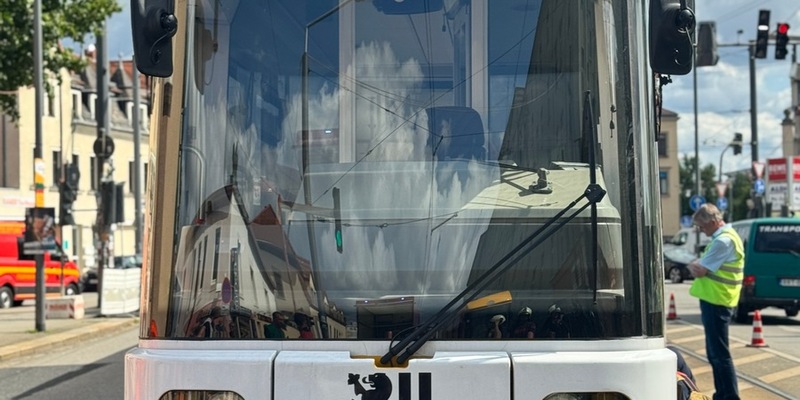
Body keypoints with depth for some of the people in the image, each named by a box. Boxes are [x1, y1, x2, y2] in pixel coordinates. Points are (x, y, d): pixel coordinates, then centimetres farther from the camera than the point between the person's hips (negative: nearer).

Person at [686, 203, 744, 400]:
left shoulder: (723, 240, -19)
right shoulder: (724, 237, 15)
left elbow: (699, 271, -20)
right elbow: (704, 266, 21)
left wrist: (693, 265, 0)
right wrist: (698, 265, 1)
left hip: (716, 303, -11)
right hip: (715, 301, 11)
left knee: (720, 354, -7)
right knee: (714, 353, 16)